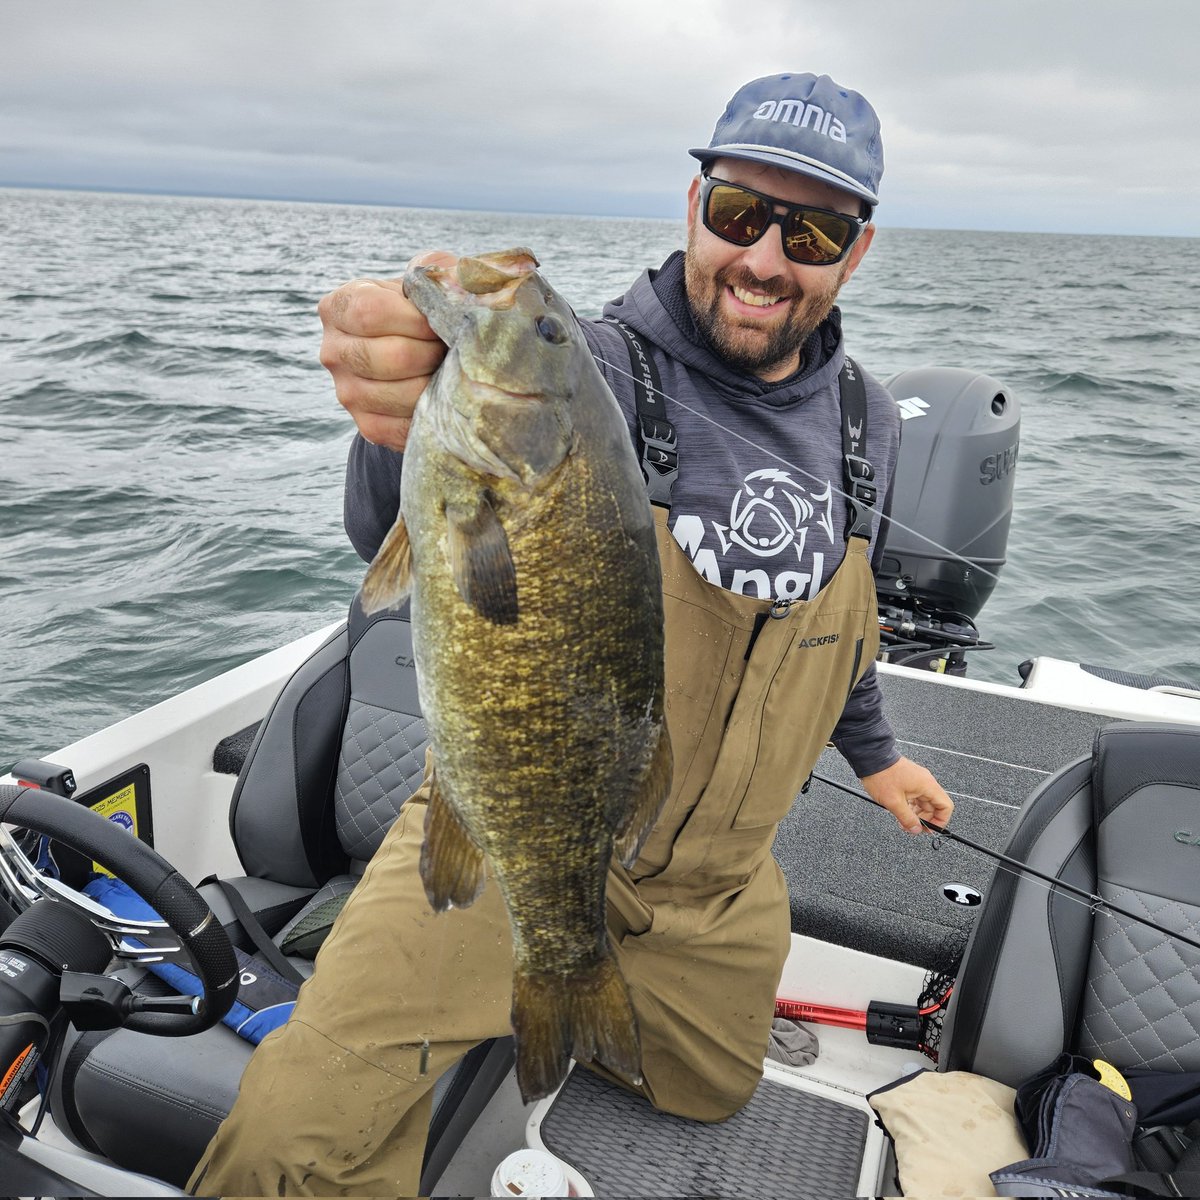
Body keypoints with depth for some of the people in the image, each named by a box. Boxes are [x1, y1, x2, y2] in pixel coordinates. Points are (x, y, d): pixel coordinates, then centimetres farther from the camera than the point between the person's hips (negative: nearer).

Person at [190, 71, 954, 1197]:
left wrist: (872, 750, 25)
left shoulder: (866, 421, -3)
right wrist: (410, 431, -62)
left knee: (710, 1091, 28)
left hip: (719, 877, 6)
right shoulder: (593, 373, -23)